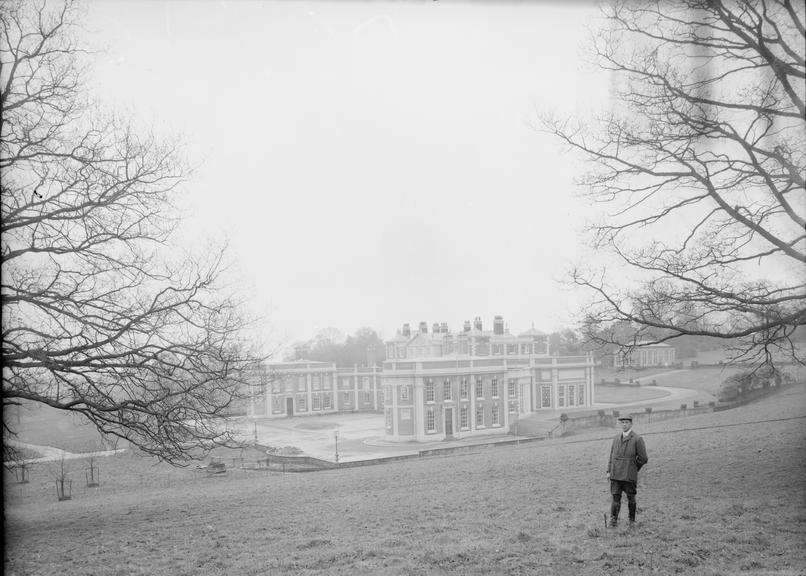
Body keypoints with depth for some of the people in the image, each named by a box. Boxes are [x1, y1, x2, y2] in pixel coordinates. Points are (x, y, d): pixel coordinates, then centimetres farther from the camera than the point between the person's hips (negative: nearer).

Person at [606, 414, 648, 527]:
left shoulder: (637, 439, -4)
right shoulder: (616, 439, 13)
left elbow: (643, 458, -2)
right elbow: (611, 456, 16)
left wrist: (633, 468, 4)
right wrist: (609, 471, 9)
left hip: (629, 475, -3)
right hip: (615, 474, 3)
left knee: (631, 498, 8)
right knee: (615, 497, -2)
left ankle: (632, 520, 23)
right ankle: (613, 521, -2)